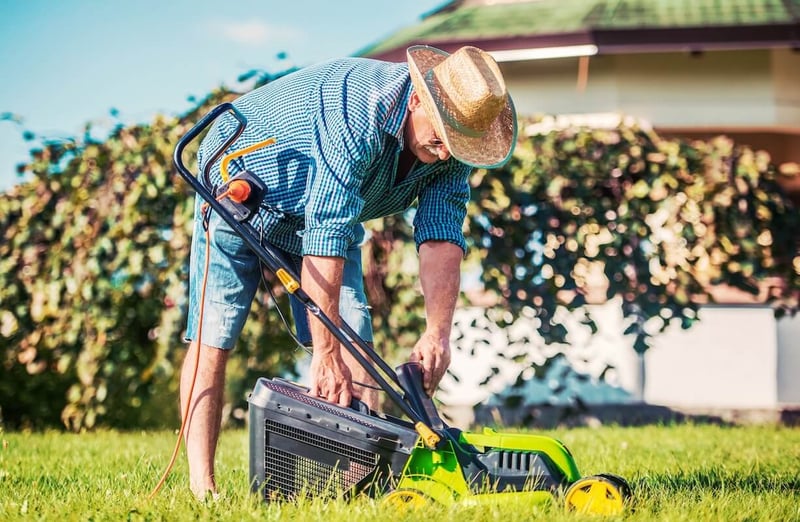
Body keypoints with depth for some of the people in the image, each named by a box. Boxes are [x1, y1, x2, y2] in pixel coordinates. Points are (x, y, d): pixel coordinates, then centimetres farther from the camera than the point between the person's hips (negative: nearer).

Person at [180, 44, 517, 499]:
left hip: (328, 209, 6)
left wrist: (438, 333, -36)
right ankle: (201, 486, -13)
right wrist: (325, 355, -41)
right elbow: (325, 237, -41)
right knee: (214, 337, -13)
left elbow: (442, 238, -22)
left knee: (353, 335, -6)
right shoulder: (357, 114, -40)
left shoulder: (450, 142, -18)